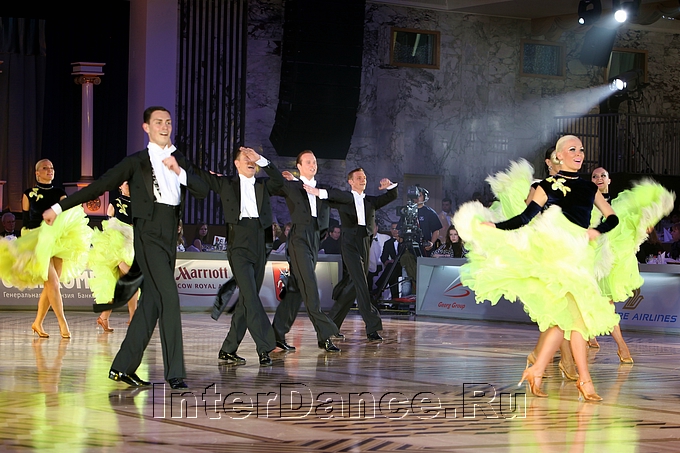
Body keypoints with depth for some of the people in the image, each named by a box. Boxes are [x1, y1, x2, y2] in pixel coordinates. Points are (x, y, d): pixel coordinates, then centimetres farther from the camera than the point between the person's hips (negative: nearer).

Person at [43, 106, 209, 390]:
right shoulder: (136, 162, 5)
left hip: (170, 235, 6)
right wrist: (59, 207, 4)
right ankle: (174, 372, -14)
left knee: (151, 302, 6)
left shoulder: (179, 161, 18)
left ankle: (123, 367, 14)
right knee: (169, 297, -15)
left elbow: (202, 191, 7)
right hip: (148, 232, -6)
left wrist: (179, 171, -10)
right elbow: (98, 187, 5)